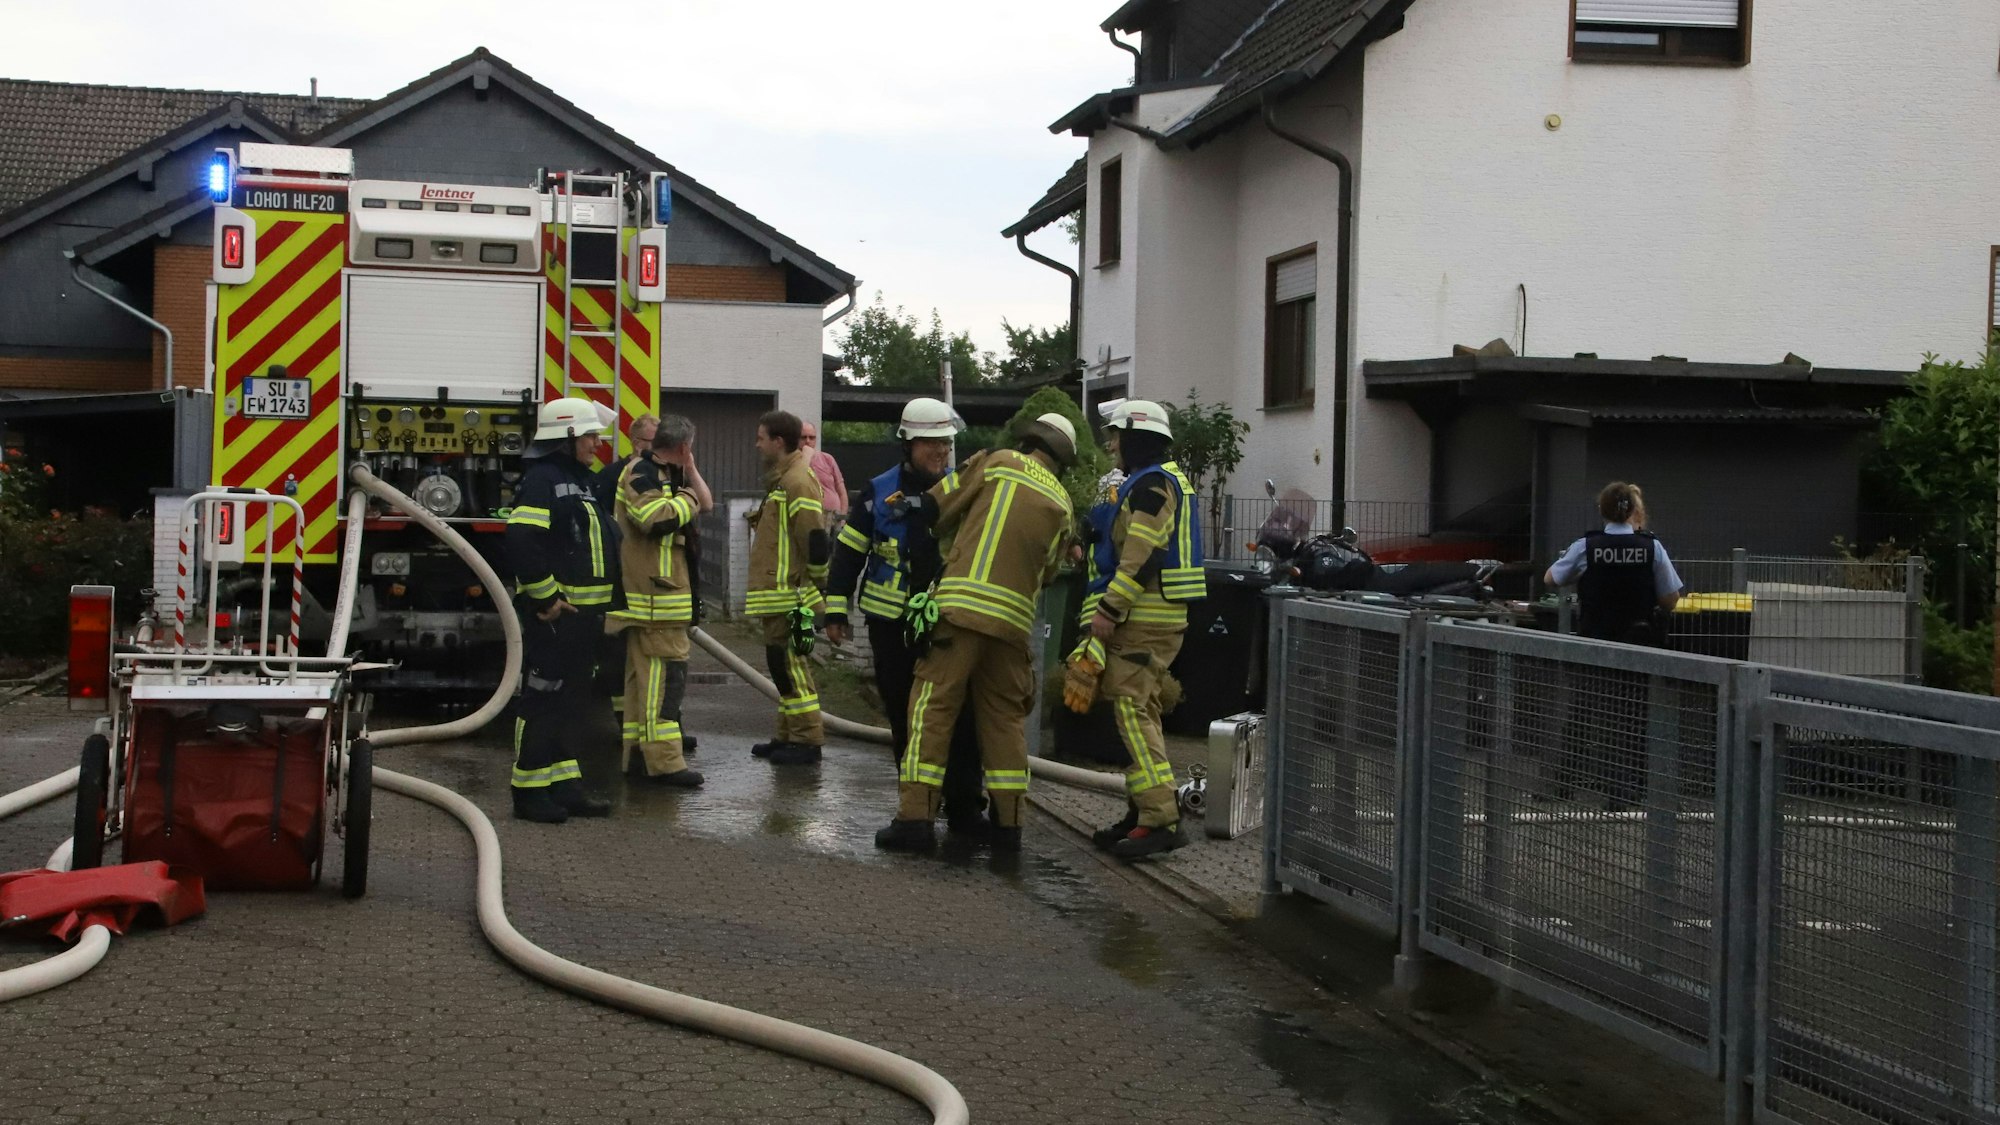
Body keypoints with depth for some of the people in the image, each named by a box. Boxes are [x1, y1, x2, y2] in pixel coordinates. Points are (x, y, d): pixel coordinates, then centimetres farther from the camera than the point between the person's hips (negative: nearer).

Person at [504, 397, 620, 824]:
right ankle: (529, 792, 1)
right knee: (543, 701, -4)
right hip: (553, 613, -10)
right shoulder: (543, 481, -13)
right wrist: (545, 600, -22)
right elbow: (521, 544, -24)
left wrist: (604, 602, 20)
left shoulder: (581, 481, 18)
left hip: (583, 613, 10)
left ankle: (565, 786, 20)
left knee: (573, 704, 13)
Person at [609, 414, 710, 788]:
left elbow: (705, 505, 17)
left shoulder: (667, 476, 20)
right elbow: (655, 518, -28)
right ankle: (663, 760, -15)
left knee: (644, 673, 13)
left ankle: (638, 753, 19)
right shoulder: (641, 473, -12)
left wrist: (689, 470, 9)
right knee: (664, 673, -13)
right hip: (654, 594, -11)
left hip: (661, 593, 11)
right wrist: (686, 500, -12)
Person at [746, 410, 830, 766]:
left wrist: (817, 585, -16)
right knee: (782, 664, 14)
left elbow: (815, 539, -21)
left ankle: (807, 740, -4)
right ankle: (789, 736, 21)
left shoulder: (798, 482, -15)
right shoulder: (781, 480, 18)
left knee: (790, 664, -8)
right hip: (778, 595, 11)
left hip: (791, 598, -11)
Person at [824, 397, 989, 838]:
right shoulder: (880, 492, 1)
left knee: (959, 718, -6)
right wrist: (836, 610, 4)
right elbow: (849, 551, 7)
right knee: (905, 720, 8)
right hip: (893, 624, 1)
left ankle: (964, 810, 0)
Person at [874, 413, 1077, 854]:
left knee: (932, 708, -3)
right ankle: (1008, 822, 13)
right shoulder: (1061, 504, 16)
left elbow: (939, 508, 8)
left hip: (962, 603, -4)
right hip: (1014, 618, 4)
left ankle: (916, 815, -9)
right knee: (1004, 717, 13)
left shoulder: (996, 462, 6)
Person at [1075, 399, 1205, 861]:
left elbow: (1141, 557, -22)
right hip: (1160, 616, 11)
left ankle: (1160, 819, -18)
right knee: (1140, 712, 14)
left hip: (1143, 617, -11)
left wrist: (1109, 609, -21)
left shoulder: (1151, 484, -14)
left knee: (1132, 710, -14)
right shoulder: (1166, 480, 21)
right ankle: (1143, 811, 19)